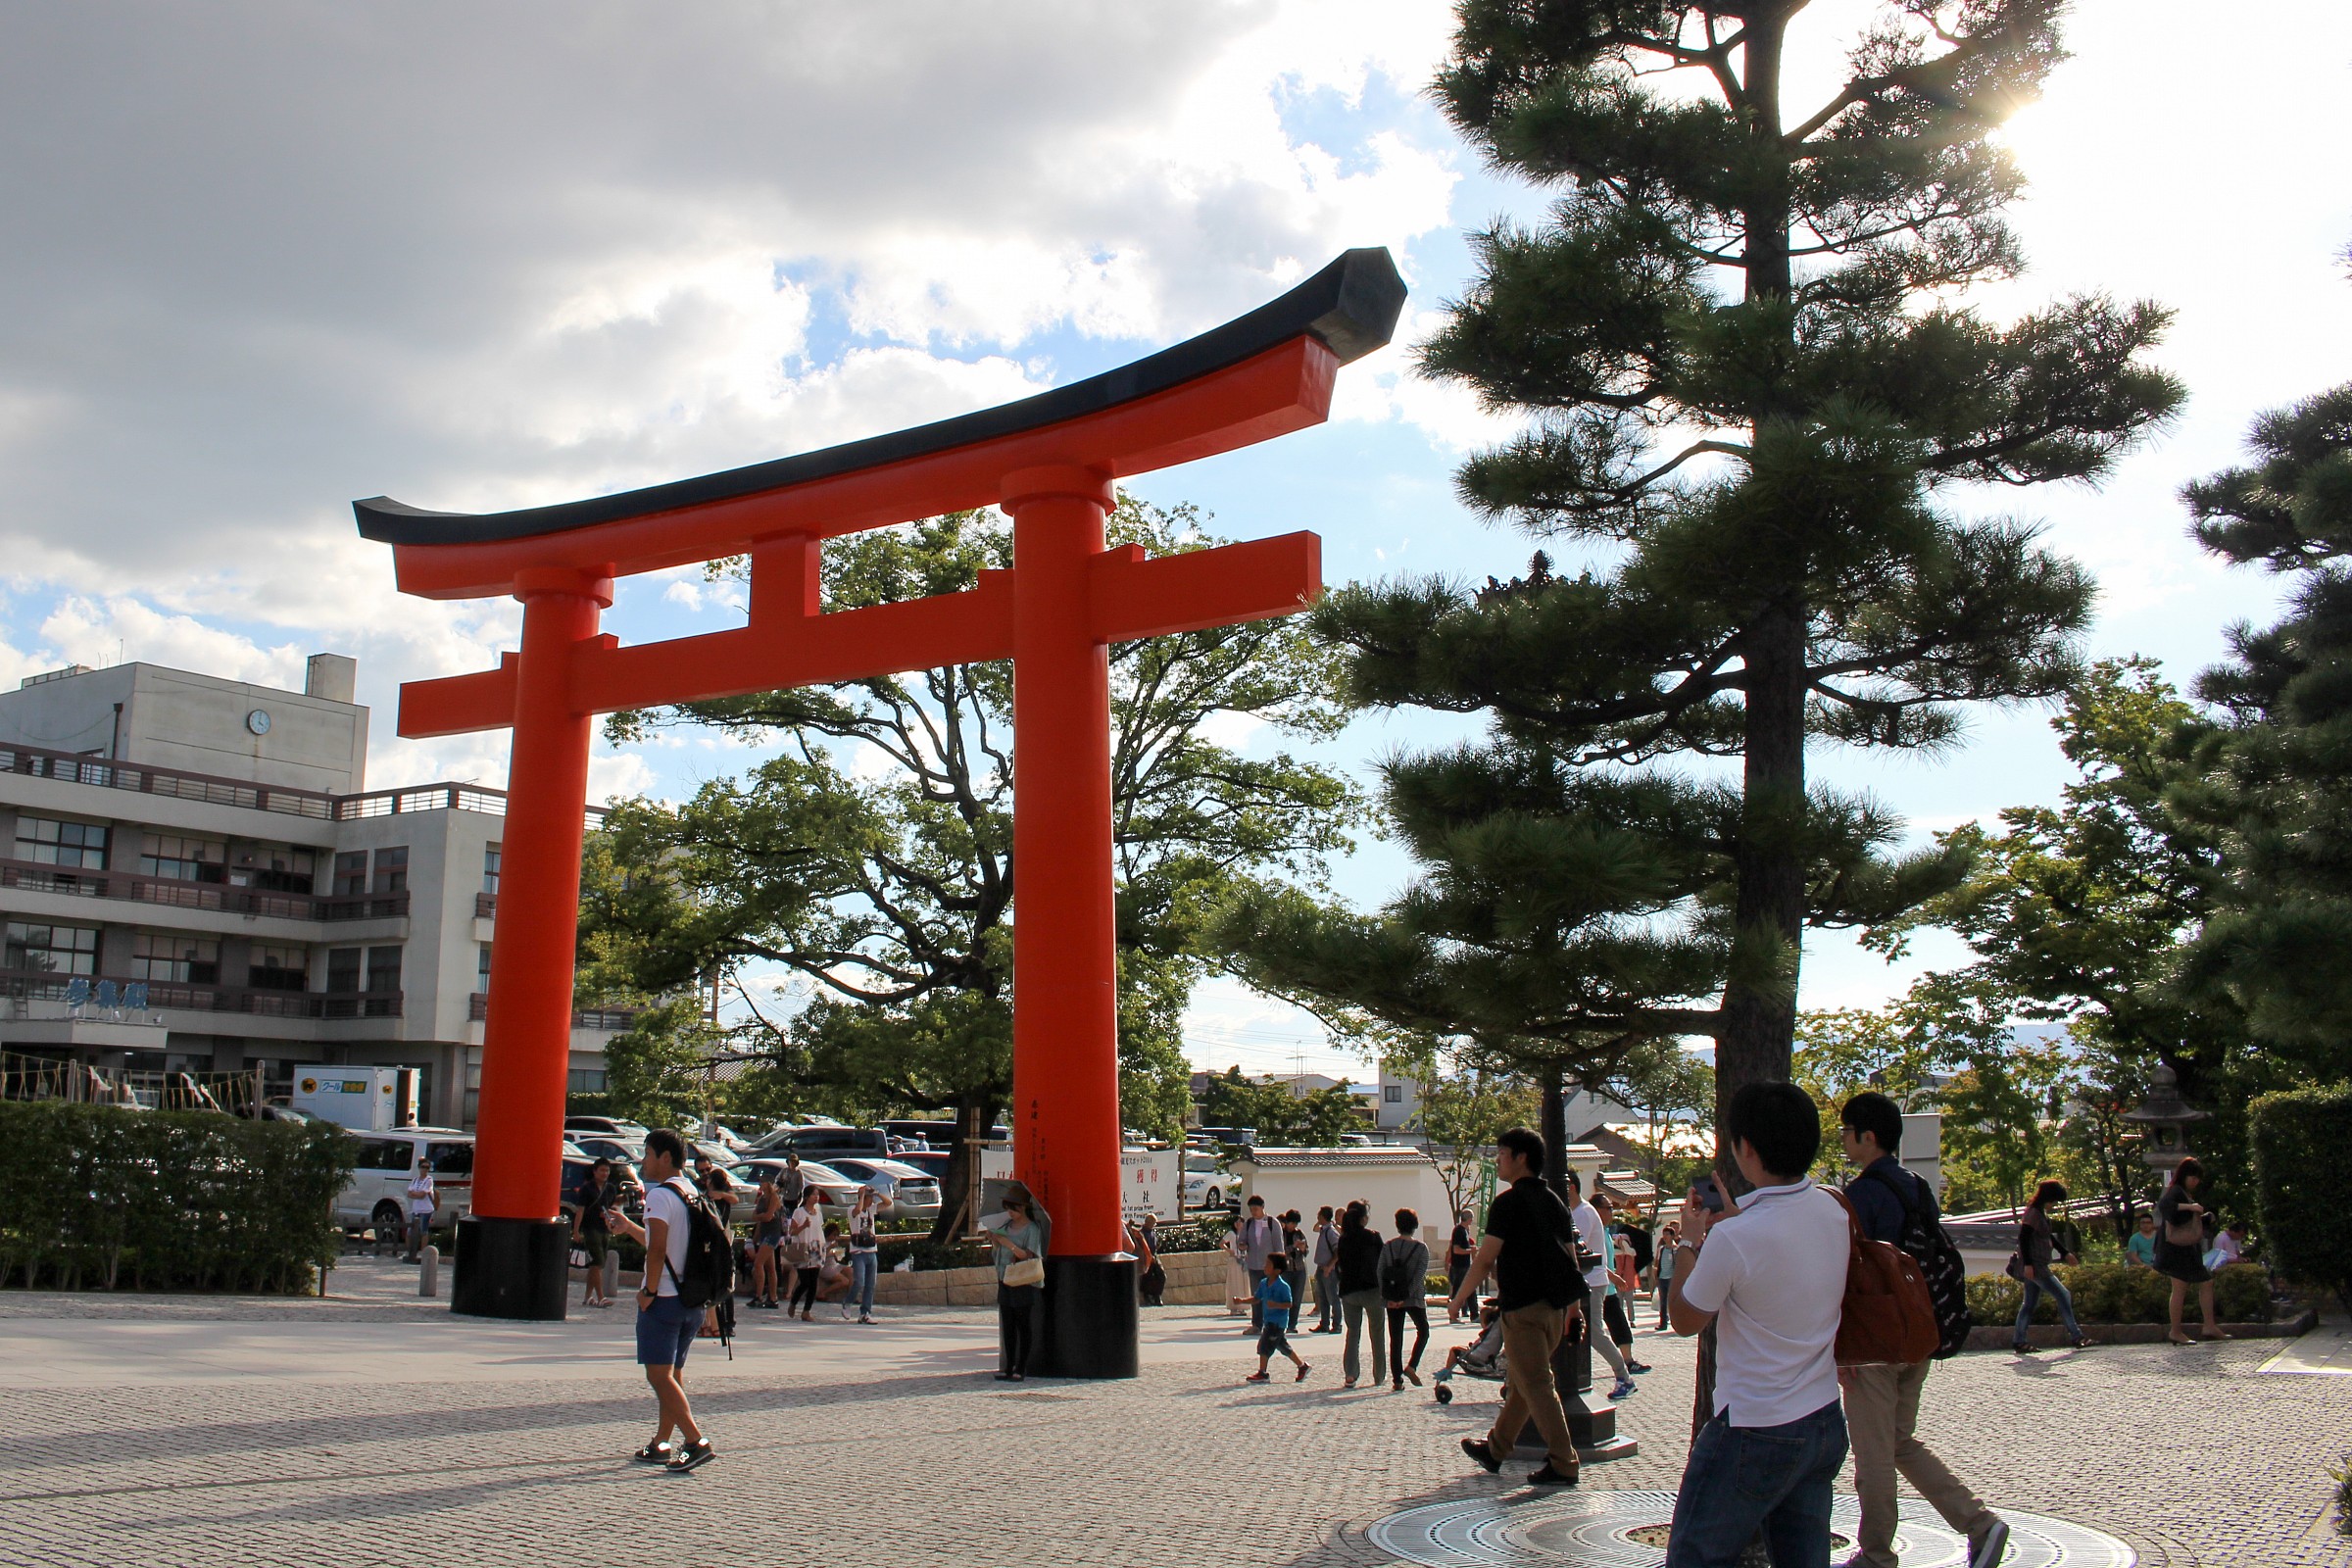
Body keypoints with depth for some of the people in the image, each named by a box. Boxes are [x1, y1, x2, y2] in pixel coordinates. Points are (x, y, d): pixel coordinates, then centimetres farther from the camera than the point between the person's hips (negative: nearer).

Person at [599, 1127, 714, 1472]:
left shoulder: (660, 1195, -12)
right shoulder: (693, 1195, 15)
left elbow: (657, 1249, -23)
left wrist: (648, 1291, -15)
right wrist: (628, 1227, 30)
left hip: (664, 1299, -9)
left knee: (659, 1375, -7)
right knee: (673, 1373, 16)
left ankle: (696, 1442, -17)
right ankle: (661, 1444, 22)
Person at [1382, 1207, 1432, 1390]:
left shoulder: (1388, 1246, 3)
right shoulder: (1421, 1247, -5)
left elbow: (1380, 1272, -2)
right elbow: (1420, 1275, -14)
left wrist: (1386, 1296, -3)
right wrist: (1409, 1295, -14)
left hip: (1392, 1300, 3)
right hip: (1414, 1299, -3)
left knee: (1395, 1339, 7)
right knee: (1423, 1331, 17)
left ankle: (1397, 1380, 4)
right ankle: (1411, 1366, 0)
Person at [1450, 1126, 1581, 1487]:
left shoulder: (1508, 1202, -12)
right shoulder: (1554, 1201, 11)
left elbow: (1485, 1259, -13)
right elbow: (1571, 1257, 14)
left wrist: (1459, 1298, -2)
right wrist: (1574, 1303, 23)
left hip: (1522, 1307, -8)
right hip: (1554, 1306, 8)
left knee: (1537, 1386, -5)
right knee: (1519, 1381, 17)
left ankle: (1563, 1464, -7)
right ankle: (1494, 1450, 30)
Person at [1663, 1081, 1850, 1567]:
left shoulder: (1735, 1238, -23)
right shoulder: (1833, 1213, 0)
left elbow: (1684, 1320, -6)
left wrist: (1690, 1240, 5)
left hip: (1755, 1432, -7)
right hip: (1825, 1424, 7)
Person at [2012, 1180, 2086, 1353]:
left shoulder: (2042, 1213, 16)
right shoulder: (2033, 1213, -14)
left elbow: (2048, 1236, 28)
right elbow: (2023, 1238, -21)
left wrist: (2065, 1253, 29)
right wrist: (2027, 1264, -25)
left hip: (2038, 1265, 10)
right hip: (2034, 1265, -10)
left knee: (2029, 1303, 8)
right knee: (2063, 1295, -10)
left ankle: (2019, 1342, 8)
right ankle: (2075, 1337, -7)